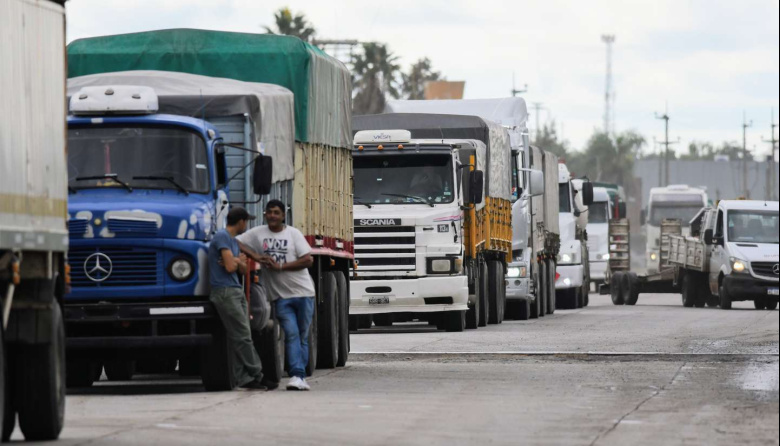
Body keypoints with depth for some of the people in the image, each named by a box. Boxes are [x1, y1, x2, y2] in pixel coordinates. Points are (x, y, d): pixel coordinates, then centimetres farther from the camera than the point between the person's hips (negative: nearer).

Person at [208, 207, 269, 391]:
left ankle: (244, 378, 3)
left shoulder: (233, 240, 21)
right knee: (243, 336, -10)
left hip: (237, 291, 10)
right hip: (225, 292, -10)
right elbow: (230, 267, -17)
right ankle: (257, 374, -9)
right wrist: (239, 260, 5)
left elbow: (243, 269, 16)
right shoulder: (222, 237, -10)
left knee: (240, 338, 5)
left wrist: (236, 262, -6)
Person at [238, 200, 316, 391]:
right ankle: (297, 375, -19)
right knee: (291, 334, -12)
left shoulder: (293, 233, 2)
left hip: (303, 292, 0)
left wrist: (281, 267, -12)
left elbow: (308, 260, -4)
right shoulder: (258, 233, 5)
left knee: (303, 336, 4)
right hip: (281, 295, 0)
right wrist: (256, 256, -8)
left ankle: (300, 376, 10)